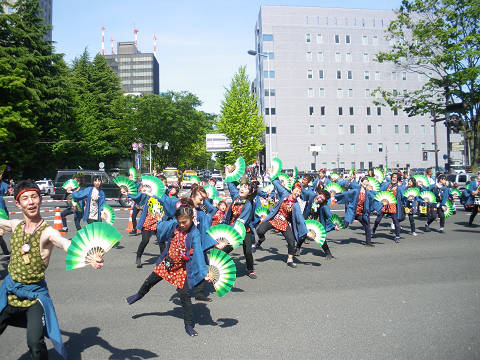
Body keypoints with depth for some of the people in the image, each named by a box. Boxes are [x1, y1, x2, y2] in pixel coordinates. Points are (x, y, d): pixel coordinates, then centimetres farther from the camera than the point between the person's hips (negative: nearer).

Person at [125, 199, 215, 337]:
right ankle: (139, 295, 57)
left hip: (182, 268, -6)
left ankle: (189, 325, 12)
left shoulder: (195, 234, -25)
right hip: (167, 263, 6)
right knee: (150, 281, 24)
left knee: (185, 296, -4)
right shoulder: (173, 225, -10)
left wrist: (204, 272, -38)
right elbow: (162, 227, 14)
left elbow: (198, 254, -31)